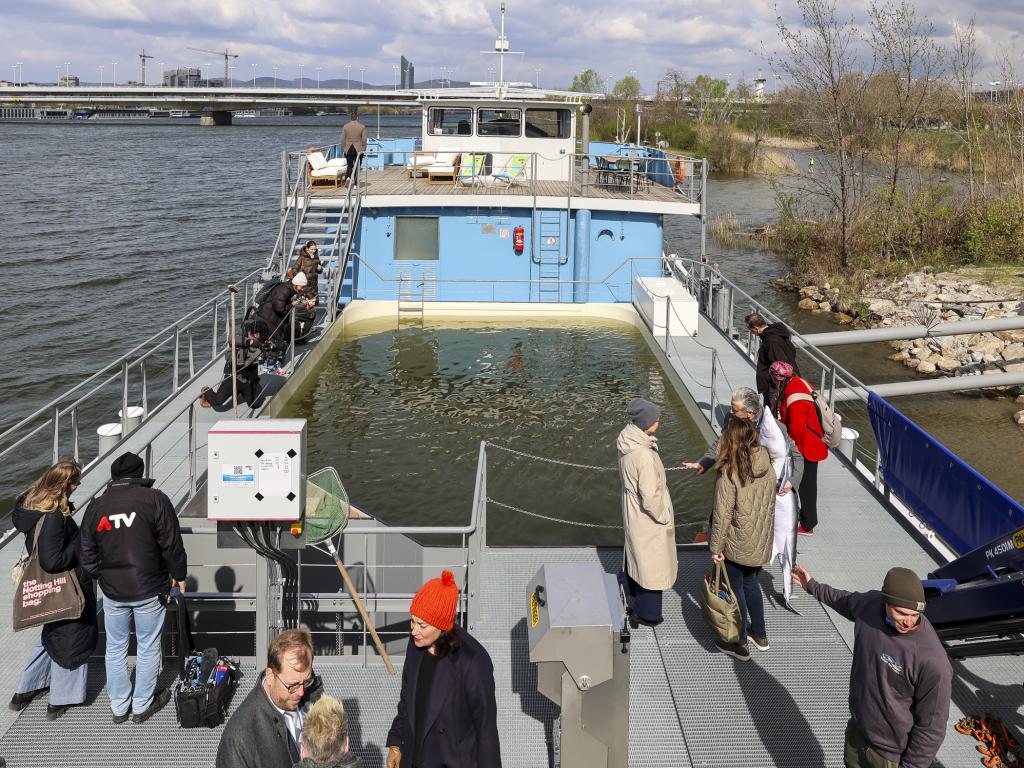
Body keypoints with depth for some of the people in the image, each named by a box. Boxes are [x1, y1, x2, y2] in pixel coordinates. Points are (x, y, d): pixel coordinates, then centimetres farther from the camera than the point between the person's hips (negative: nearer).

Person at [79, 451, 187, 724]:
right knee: (148, 648, 11)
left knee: (115, 648, 17)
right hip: (150, 590, -3)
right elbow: (172, 545, -11)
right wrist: (178, 575, 3)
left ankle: (119, 706, 29)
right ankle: (142, 705, 23)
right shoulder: (155, 499, -13)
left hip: (113, 592, 4)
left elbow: (88, 558, 4)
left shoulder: (96, 507, 0)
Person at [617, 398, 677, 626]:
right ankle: (647, 613, 28)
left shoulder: (627, 441, -7)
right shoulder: (644, 455, -35)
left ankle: (628, 600, 44)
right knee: (651, 564, 11)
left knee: (634, 555, 26)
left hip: (632, 511, 8)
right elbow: (650, 497, -30)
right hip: (648, 520, -8)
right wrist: (665, 518, -13)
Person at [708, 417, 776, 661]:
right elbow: (769, 504, 5)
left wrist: (715, 547, -10)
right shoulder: (767, 467, -6)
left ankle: (740, 644, 24)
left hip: (737, 542, -6)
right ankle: (760, 635, 38)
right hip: (761, 540, 6)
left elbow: (722, 514, -20)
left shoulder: (729, 473, -24)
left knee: (736, 590, 12)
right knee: (752, 584, 25)